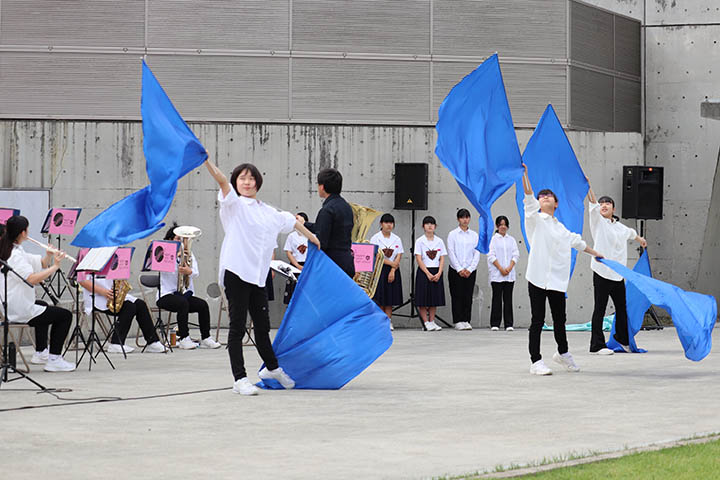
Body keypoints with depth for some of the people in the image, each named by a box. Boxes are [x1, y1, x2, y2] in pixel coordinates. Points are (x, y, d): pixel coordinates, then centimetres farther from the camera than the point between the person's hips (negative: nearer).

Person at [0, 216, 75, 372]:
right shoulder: (15, 255, -21)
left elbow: (40, 263, 10)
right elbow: (32, 279, -37)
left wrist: (49, 257, -10)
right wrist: (55, 266, -28)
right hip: (20, 311, -10)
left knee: (42, 306, 38)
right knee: (65, 315, 1)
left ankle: (40, 353, 38)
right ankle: (54, 360, 0)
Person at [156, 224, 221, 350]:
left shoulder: (189, 253, 15)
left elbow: (196, 272, 0)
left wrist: (189, 271, -24)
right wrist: (177, 255, -26)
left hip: (185, 293, 5)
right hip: (166, 295, -5)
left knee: (203, 305, -18)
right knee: (183, 302, -34)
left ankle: (205, 338, -11)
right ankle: (183, 338, -30)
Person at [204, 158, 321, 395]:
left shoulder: (270, 213, 18)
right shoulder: (235, 204, 0)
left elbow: (290, 221, 37)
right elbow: (222, 181, -18)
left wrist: (311, 236, 49)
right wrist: (207, 162, -34)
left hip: (258, 276, 6)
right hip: (236, 273, -6)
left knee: (263, 326, 15)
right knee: (237, 327, -5)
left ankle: (272, 368, 36)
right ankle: (240, 379, -4)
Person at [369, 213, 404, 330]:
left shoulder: (397, 239, 9)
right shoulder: (375, 238, -1)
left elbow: (399, 256, 3)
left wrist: (393, 271, -10)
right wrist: (391, 263, -15)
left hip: (393, 271, 3)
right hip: (379, 270, -3)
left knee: (390, 299, 1)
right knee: (379, 299, -6)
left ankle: (388, 322, 1)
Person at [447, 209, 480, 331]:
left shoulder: (474, 235, 8)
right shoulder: (453, 234, 2)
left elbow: (477, 253, 4)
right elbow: (451, 253, -4)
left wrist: (470, 269, -7)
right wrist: (459, 269, -10)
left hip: (470, 271, 2)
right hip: (455, 270, -2)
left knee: (468, 296, 1)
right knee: (457, 296, -3)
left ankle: (466, 321, 5)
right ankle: (458, 322, 1)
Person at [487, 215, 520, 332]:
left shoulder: (511, 239, 11)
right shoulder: (494, 239, 3)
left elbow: (516, 255, 6)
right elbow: (491, 256, -3)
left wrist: (509, 268, -8)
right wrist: (501, 269, -11)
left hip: (510, 274, 3)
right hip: (496, 274, -3)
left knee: (508, 299, 3)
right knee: (497, 299, -3)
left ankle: (509, 324, 4)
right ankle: (495, 324, 1)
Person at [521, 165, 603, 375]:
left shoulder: (561, 228, 19)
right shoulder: (535, 220, 3)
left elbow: (577, 242, 34)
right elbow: (529, 195, -9)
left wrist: (596, 254, 45)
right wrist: (525, 174, -19)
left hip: (557, 277, 5)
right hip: (538, 276, -5)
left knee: (559, 319, 13)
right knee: (537, 320, -5)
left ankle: (563, 353, 34)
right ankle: (536, 362, -2)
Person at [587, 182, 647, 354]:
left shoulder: (620, 227, 17)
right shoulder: (598, 222, 1)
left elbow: (631, 233, 40)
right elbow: (593, 202, -13)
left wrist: (640, 240, 58)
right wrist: (587, 186, -26)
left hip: (618, 274, 6)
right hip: (601, 272, -6)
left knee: (622, 308, 14)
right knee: (600, 309, -7)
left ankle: (623, 339, 33)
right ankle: (597, 345, -6)